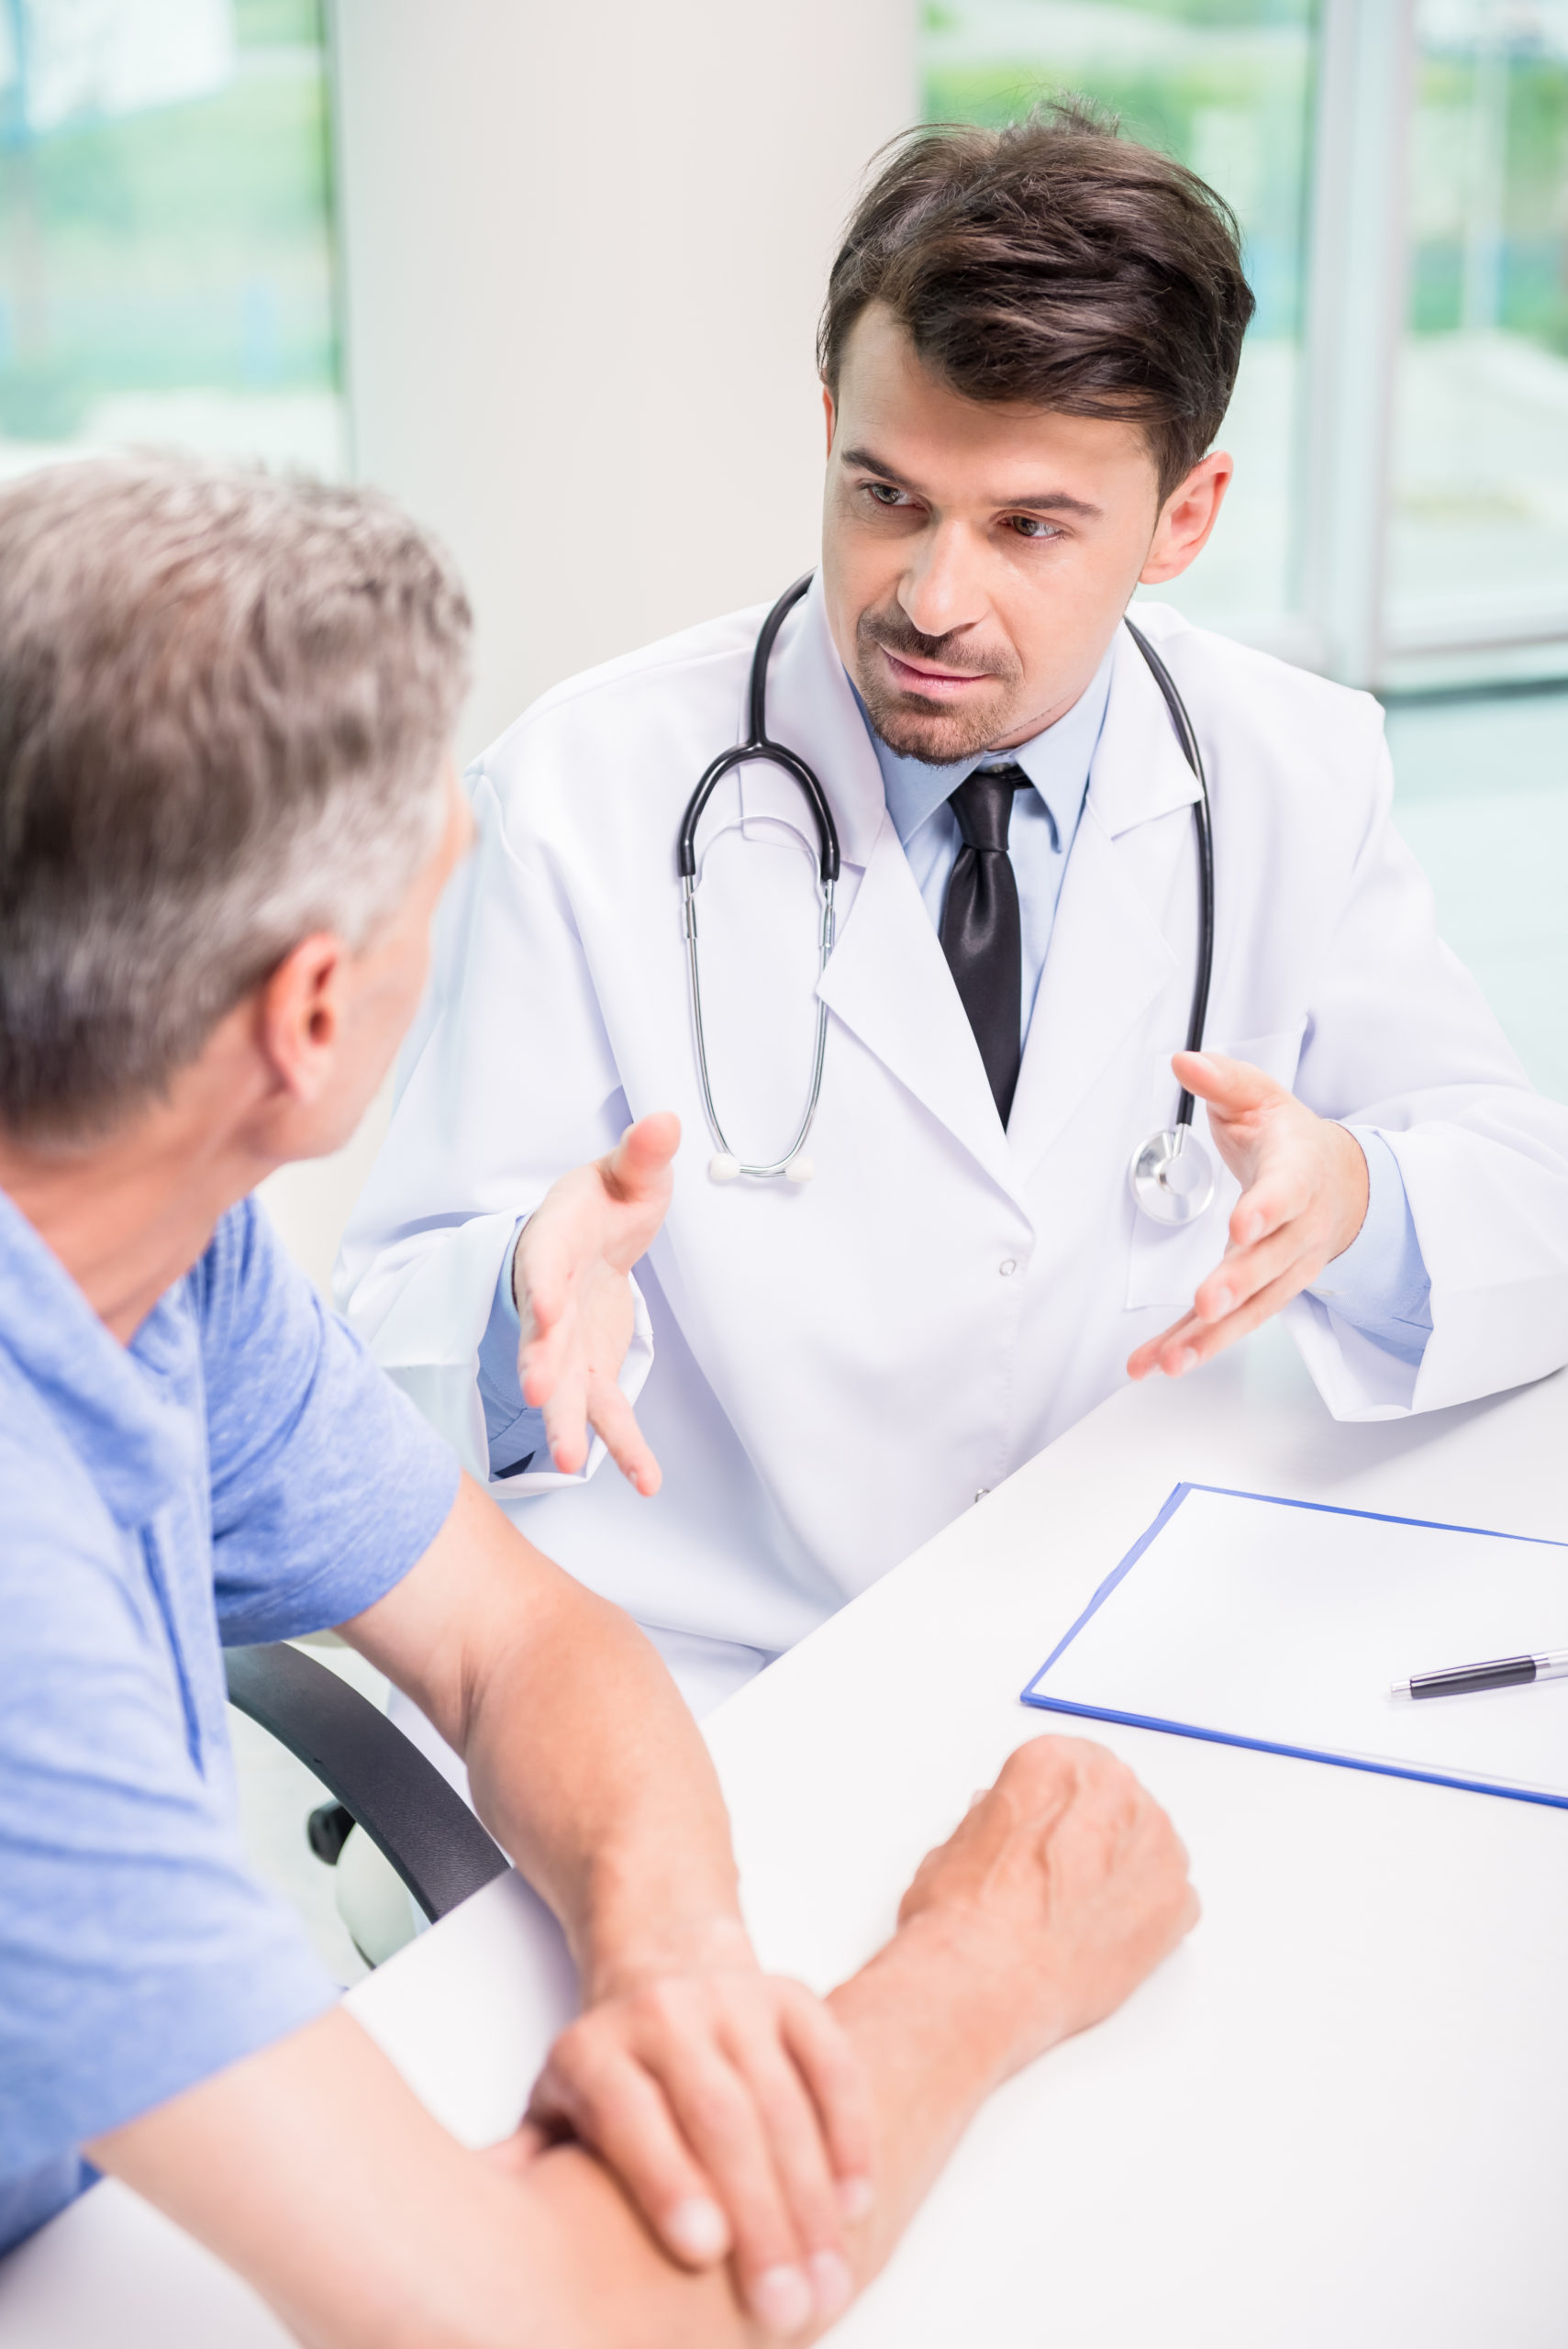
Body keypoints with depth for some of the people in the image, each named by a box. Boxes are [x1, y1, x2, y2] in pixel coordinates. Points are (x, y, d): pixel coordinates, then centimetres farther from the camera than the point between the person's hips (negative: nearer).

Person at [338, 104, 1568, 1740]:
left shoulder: (1298, 778, -1)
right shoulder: (588, 798, -10)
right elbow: (389, 1343, -9)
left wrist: (1354, 1202, -22)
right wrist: (535, 1300, -33)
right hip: (688, 1699, 0)